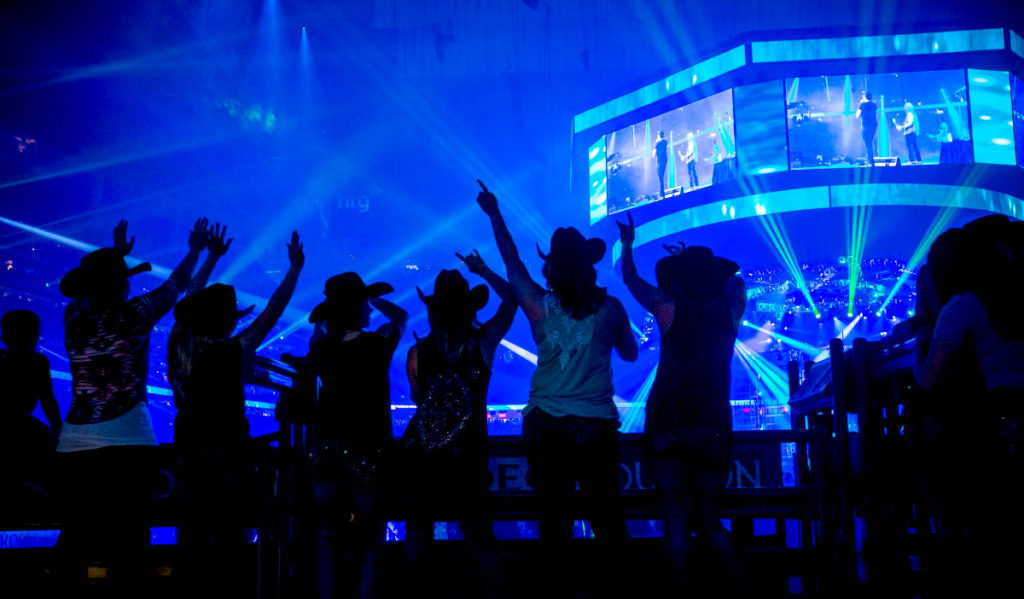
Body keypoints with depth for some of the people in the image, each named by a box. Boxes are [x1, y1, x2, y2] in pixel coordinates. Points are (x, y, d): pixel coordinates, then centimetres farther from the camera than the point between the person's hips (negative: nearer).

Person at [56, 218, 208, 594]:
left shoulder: (73, 319, 4)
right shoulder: (133, 315, -4)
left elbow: (88, 290, 28)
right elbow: (175, 285, 12)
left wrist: (116, 258, 41)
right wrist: (196, 251, 28)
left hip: (75, 445, 4)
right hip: (126, 442, -4)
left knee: (77, 539, 7)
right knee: (127, 543, -1)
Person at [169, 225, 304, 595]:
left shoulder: (180, 342, -11)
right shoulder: (233, 353, -22)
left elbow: (190, 299, 4)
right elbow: (271, 314, -15)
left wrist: (211, 258, 13)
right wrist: (295, 269, -6)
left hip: (189, 443, 5)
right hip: (227, 447, -5)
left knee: (194, 519, 16)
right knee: (229, 525, 6)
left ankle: (193, 585, 24)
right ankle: (228, 587, 13)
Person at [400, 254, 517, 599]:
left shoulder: (418, 352, -9)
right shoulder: (483, 342, -10)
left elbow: (418, 398, 2)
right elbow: (510, 297, 4)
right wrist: (483, 271, 13)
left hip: (422, 452, 1)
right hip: (468, 453, -1)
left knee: (420, 519, 18)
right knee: (477, 525, 11)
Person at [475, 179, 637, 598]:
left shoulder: (540, 306, -4)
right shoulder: (610, 308, -2)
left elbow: (513, 265, 12)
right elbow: (629, 352, 13)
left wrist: (494, 214, 25)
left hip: (547, 426, 0)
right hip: (598, 426, 0)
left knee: (554, 516, 5)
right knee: (606, 515, 8)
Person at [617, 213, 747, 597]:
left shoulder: (673, 310, -5)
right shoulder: (730, 311, 1)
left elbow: (632, 281, 12)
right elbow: (736, 281, 25)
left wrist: (627, 243, 30)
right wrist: (696, 262, 32)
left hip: (667, 426, -2)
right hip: (714, 428, 3)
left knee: (676, 516, 2)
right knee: (709, 521, 14)